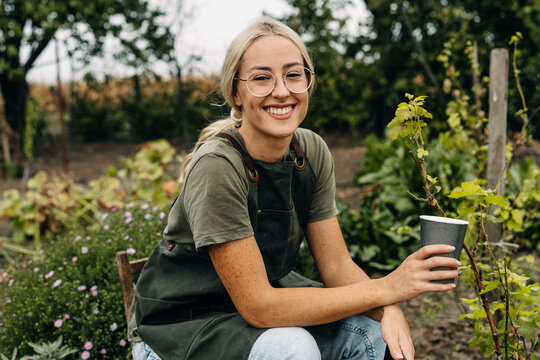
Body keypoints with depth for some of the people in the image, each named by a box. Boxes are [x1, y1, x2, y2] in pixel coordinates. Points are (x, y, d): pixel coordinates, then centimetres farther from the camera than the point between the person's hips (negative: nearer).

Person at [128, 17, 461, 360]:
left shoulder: (313, 152, -9)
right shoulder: (216, 166, -29)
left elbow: (337, 265, -6)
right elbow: (257, 307, -28)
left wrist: (388, 310, -27)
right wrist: (387, 287, -28)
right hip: (177, 328, -5)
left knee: (365, 327, -15)